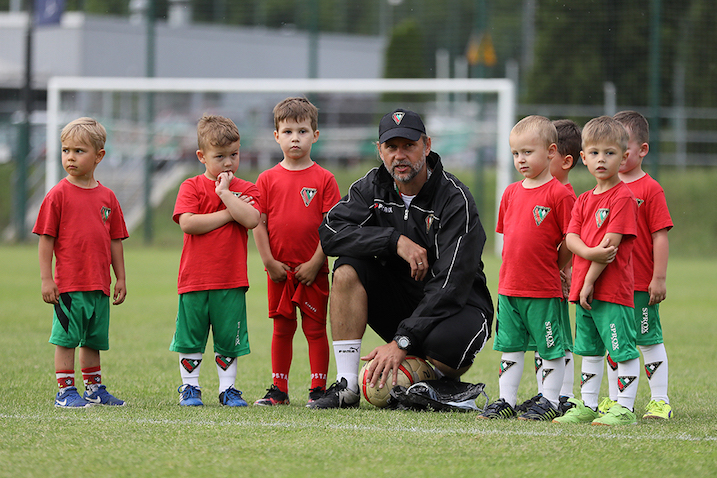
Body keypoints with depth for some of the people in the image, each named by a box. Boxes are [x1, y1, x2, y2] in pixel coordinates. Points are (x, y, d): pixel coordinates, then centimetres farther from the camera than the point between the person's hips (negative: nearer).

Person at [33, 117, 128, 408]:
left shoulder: (107, 197, 8)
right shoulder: (58, 195, -5)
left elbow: (115, 241, 14)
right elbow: (46, 239, -5)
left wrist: (120, 278, 12)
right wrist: (46, 279, -9)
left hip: (99, 285, 5)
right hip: (68, 283, -5)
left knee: (94, 339, 14)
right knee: (66, 339, -2)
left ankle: (94, 389, 25)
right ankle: (65, 391, 5)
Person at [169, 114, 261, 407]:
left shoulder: (245, 189, 6)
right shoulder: (192, 187, 1)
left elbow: (252, 220, -13)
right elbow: (187, 223, -15)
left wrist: (225, 193, -13)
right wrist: (228, 214, -13)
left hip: (231, 281, 1)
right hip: (195, 279, -1)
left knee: (229, 339, 6)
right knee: (191, 337, 5)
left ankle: (228, 388, 15)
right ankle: (189, 388, 15)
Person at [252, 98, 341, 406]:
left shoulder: (324, 179, -2)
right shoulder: (267, 179, 4)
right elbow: (259, 224, 3)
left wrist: (315, 263, -10)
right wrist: (269, 262, -5)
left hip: (313, 271, -2)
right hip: (279, 270, 2)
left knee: (315, 328, 1)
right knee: (282, 329, 9)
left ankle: (318, 389, 7)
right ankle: (279, 390, 16)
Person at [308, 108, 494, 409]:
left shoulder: (455, 200, -19)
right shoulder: (374, 186, -1)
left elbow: (451, 285, -26)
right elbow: (330, 231, -14)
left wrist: (402, 342, -33)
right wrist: (395, 241, -26)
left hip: (456, 307, -5)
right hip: (399, 299, 5)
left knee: (448, 346, -38)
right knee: (348, 268, -20)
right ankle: (346, 387, -19)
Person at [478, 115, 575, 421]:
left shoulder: (559, 194, -10)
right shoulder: (511, 193, 10)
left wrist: (554, 269, 1)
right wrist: (514, 269, 13)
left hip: (543, 291, -7)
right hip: (509, 286, 7)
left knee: (550, 348, 3)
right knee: (510, 346, 11)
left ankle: (550, 402, 11)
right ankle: (506, 401, 17)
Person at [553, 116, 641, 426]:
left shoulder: (623, 197, -10)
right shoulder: (584, 200, 14)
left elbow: (611, 243, -15)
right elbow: (570, 237, 4)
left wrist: (590, 280, -16)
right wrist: (590, 252, -18)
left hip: (613, 288, -8)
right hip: (583, 287, 8)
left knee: (623, 349, -4)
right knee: (589, 350, 15)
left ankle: (624, 409, 0)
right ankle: (587, 406, 22)